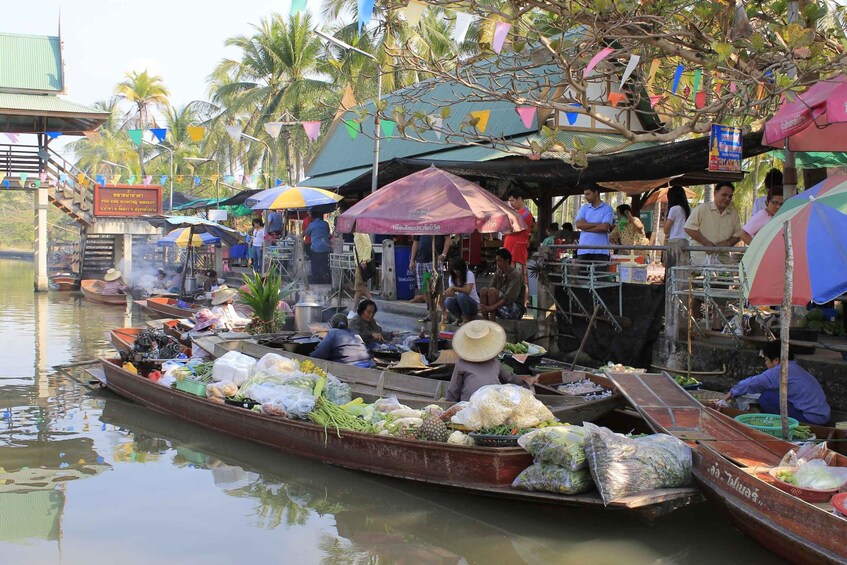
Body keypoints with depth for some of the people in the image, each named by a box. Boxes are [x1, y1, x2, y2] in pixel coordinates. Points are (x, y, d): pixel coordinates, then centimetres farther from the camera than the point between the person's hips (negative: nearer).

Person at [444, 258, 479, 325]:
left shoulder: (469, 274, -13)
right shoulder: (452, 277, 2)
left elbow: (467, 291, -27)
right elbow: (452, 294, -9)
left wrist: (453, 288, -33)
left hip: (473, 304, -4)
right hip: (460, 304, 4)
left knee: (461, 296, -34)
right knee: (448, 301, -26)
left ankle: (466, 319, -13)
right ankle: (459, 318, 1)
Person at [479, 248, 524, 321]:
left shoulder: (515, 275, -15)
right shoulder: (498, 274, 6)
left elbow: (509, 299, -25)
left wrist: (490, 308, -32)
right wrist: (483, 306, -22)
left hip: (517, 310, -7)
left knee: (492, 291, -26)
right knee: (484, 291, -14)